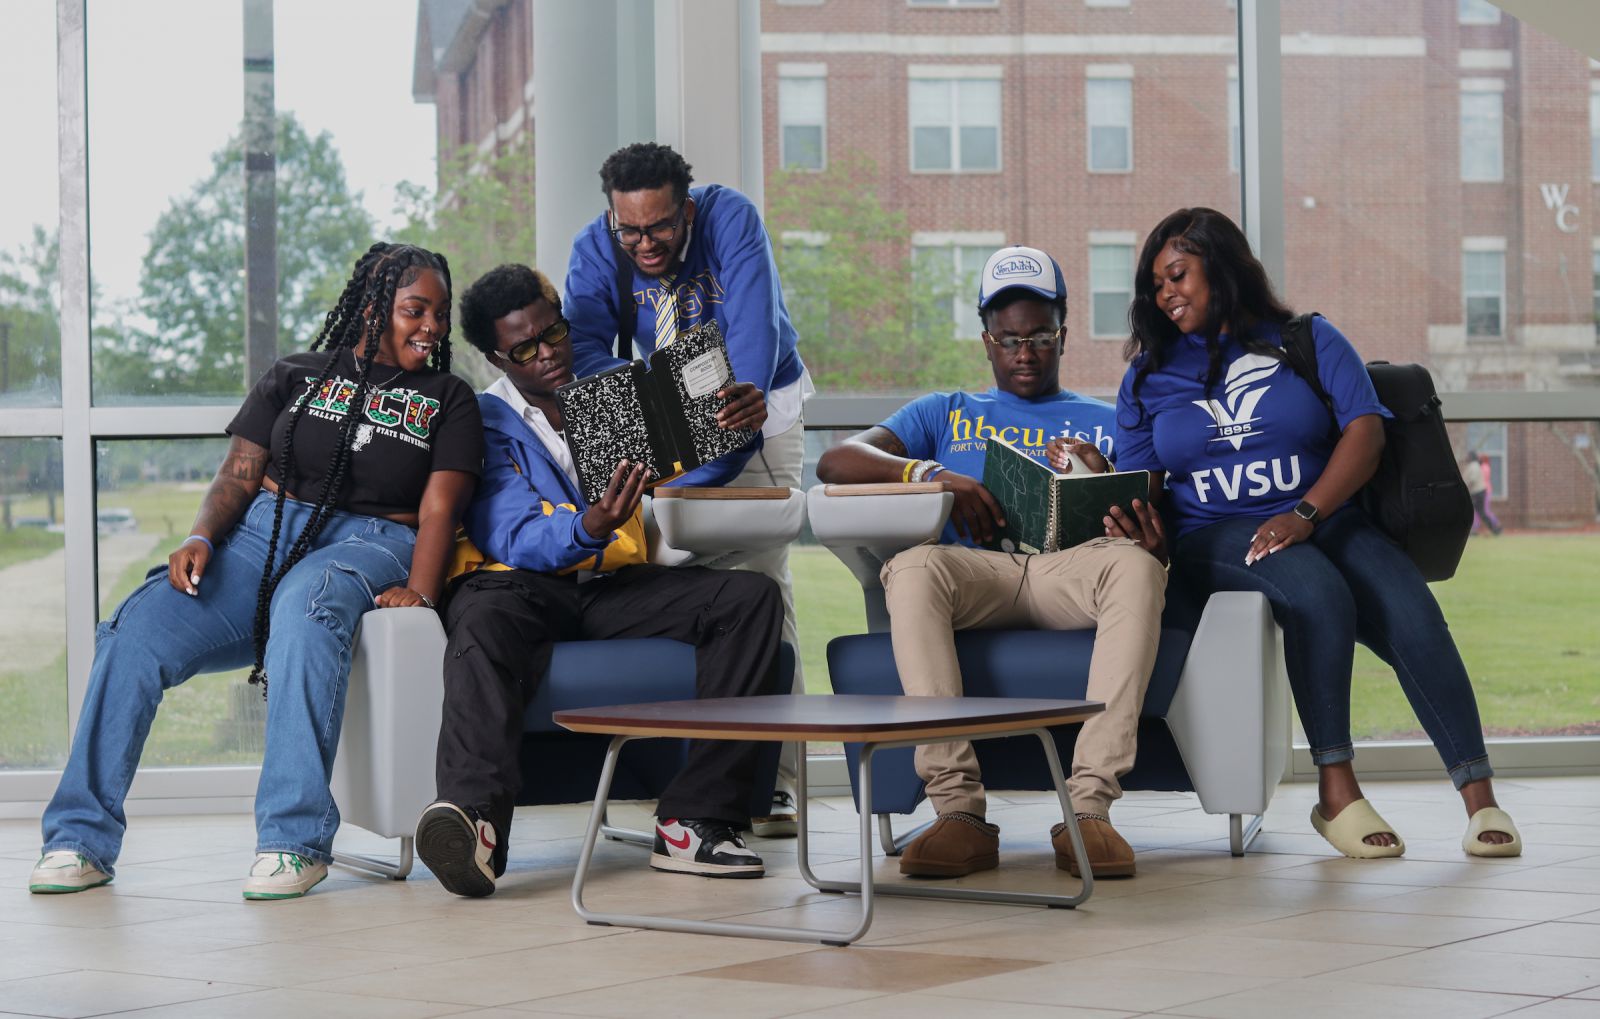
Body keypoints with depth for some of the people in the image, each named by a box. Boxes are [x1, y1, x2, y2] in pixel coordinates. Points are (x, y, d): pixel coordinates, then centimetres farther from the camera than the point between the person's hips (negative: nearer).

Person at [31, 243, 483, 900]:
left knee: (306, 604, -41)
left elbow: (438, 511, 2)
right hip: (266, 532, 3)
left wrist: (420, 592, -16)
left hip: (368, 544, -2)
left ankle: (295, 839, -43)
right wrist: (201, 538, -9)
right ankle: (82, 837, -18)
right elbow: (239, 476, 12)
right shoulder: (295, 378, 18)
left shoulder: (449, 402, 14)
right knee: (138, 626, -24)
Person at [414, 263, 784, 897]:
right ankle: (475, 822, -63)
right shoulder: (484, 422, 4)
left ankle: (694, 821, -28)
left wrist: (738, 424, -10)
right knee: (484, 620, -39)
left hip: (611, 587, 4)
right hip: (522, 583, -4)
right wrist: (593, 526, -31)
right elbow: (513, 542, -10)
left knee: (751, 597, -19)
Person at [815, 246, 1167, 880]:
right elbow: (835, 462, 14)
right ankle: (959, 811, -40)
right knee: (912, 567, -36)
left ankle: (1090, 808, -41)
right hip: (974, 572, 0)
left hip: (1071, 566, 0)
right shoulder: (947, 413, 30)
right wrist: (931, 474, -5)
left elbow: (1146, 526, 14)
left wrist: (1104, 483, -9)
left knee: (1138, 566, -36)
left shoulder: (1103, 422, 29)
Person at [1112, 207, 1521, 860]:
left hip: (1328, 519, 1)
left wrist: (1304, 515, -17)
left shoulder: (1308, 341, 11)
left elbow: (1365, 429, -2)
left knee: (1413, 616, -27)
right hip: (1215, 537, -1)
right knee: (1318, 591, -35)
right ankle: (1335, 792, -31)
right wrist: (1130, 524, -15)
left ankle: (1480, 799, -28)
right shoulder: (1149, 376, 16)